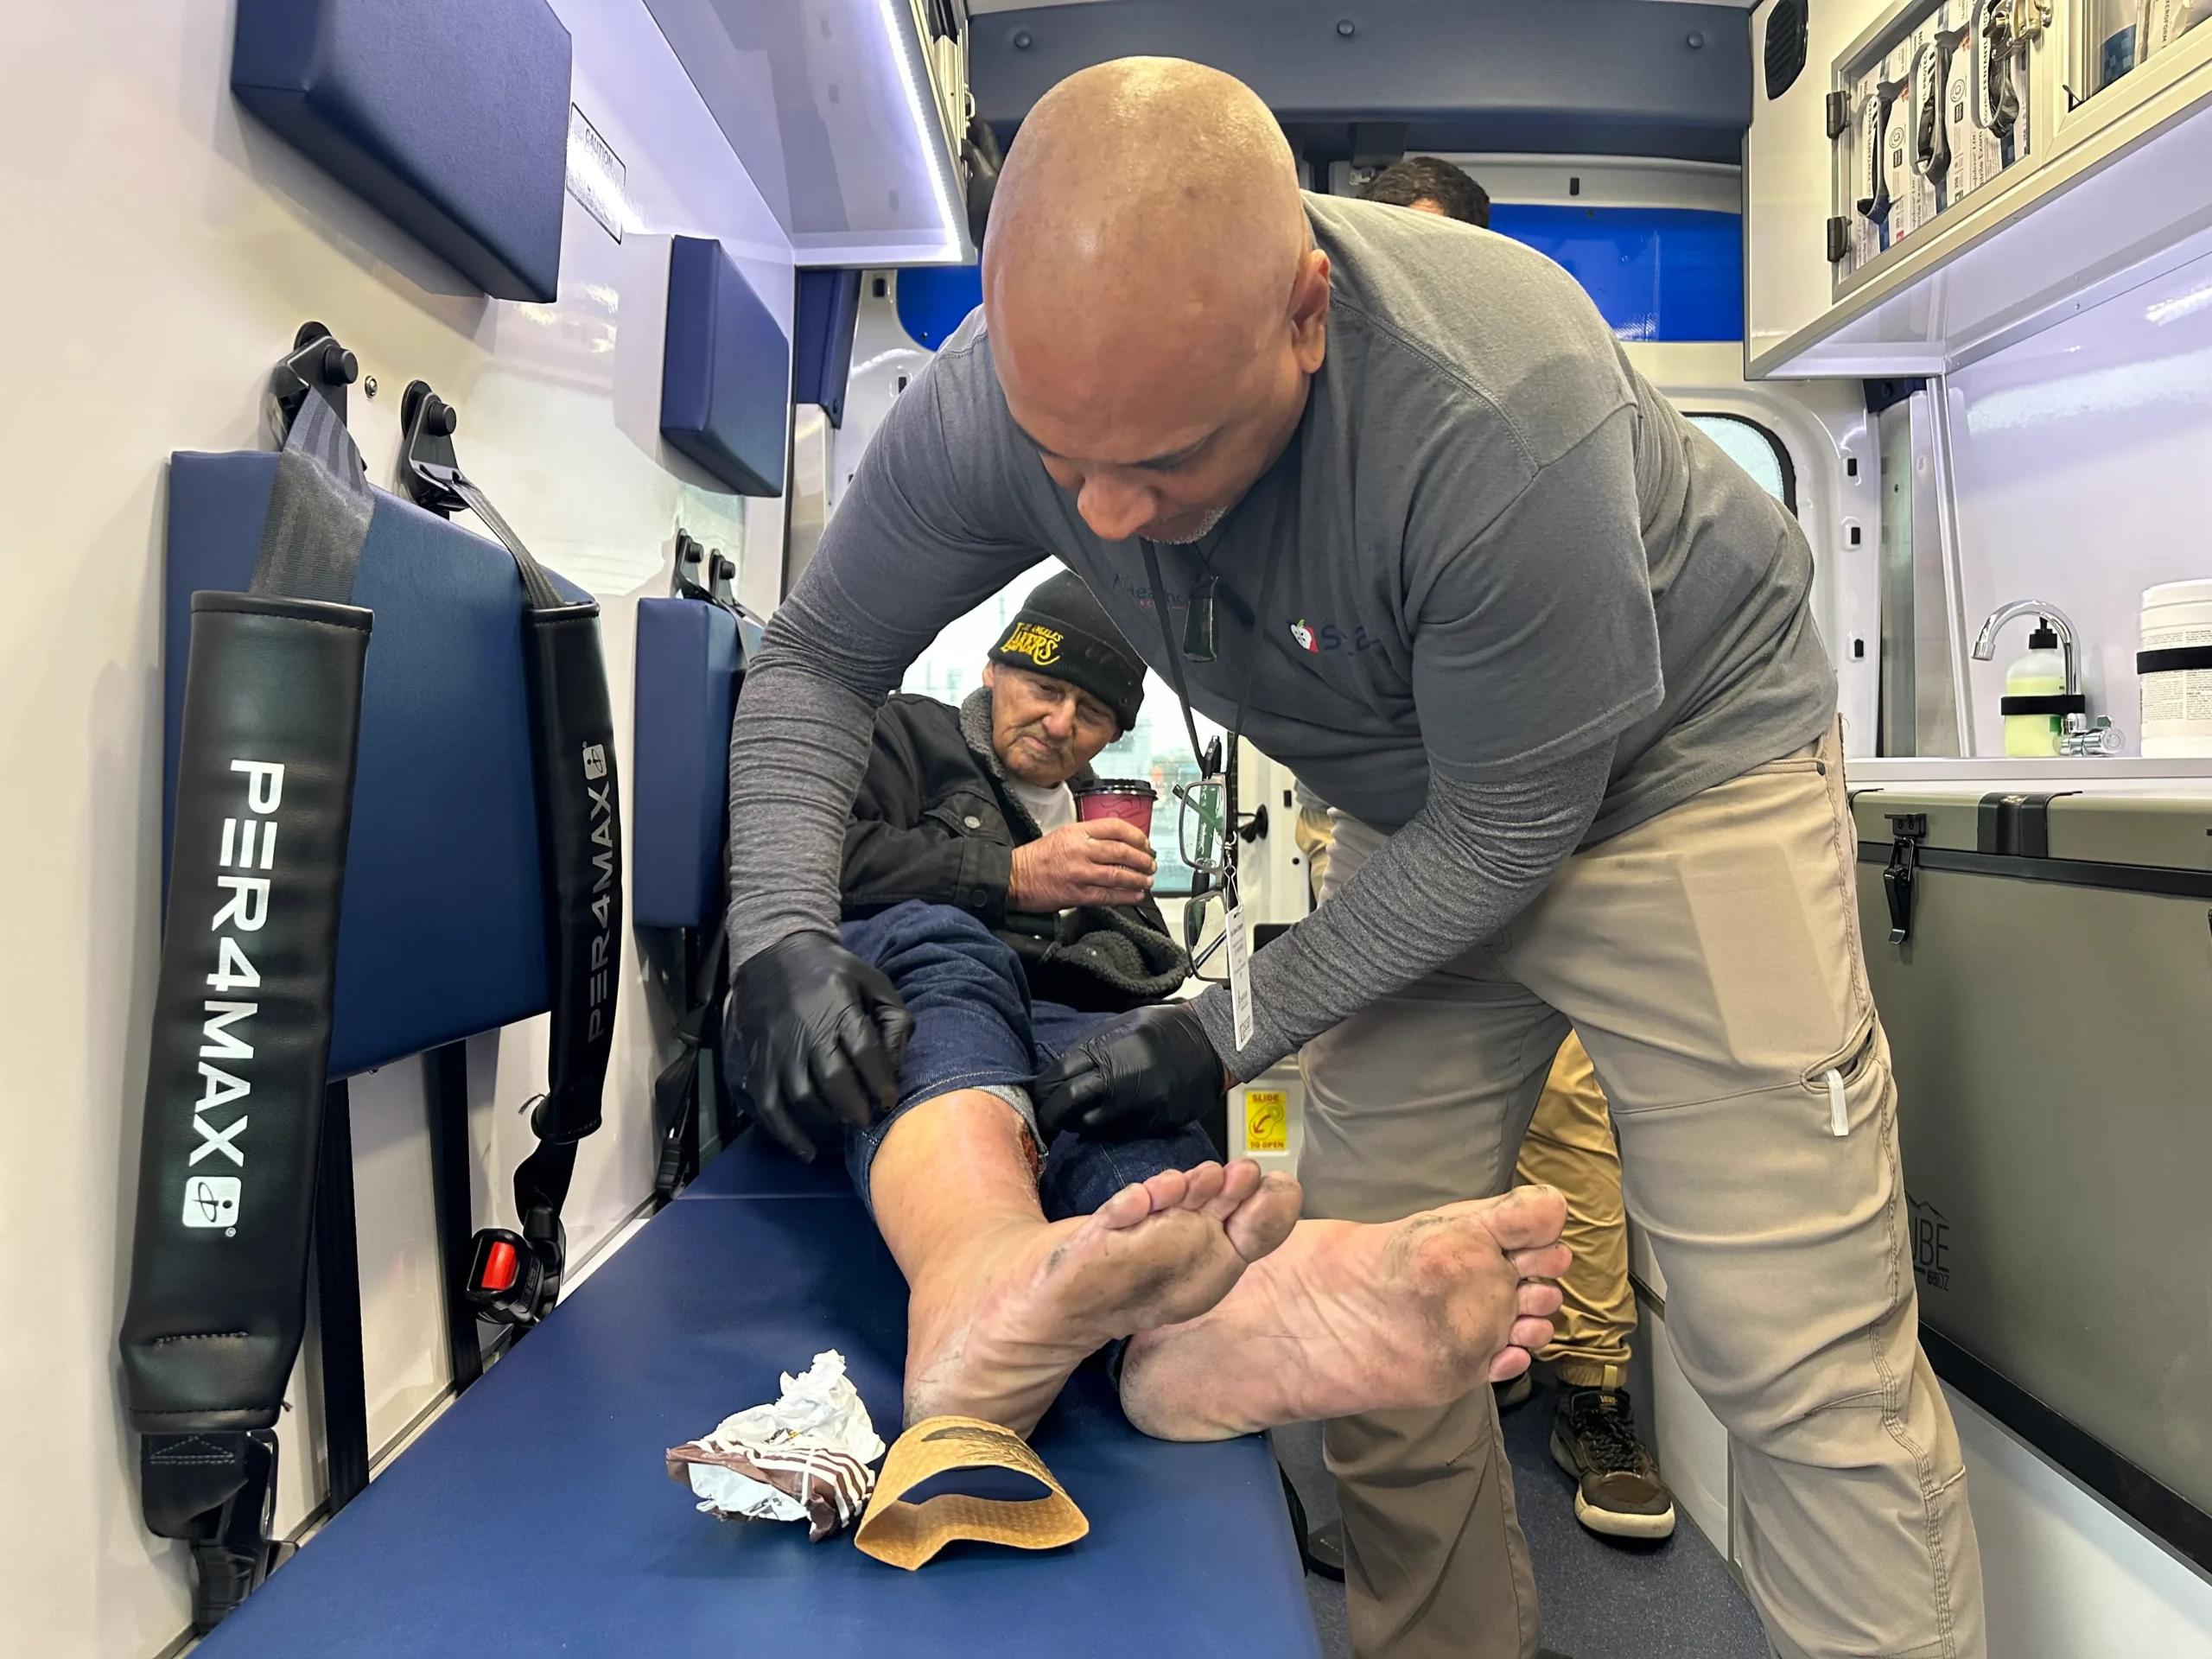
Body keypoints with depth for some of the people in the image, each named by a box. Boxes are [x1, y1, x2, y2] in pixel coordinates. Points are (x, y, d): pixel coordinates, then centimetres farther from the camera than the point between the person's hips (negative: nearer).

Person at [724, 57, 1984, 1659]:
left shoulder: (1500, 417, -36)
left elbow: (1512, 824, -23)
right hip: (1426, 814, 5)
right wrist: (785, 933, -20)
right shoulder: (993, 397, -20)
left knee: (1802, 1354, -8)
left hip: (1684, 760, -4)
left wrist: (1228, 1032, -19)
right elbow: (819, 654, -5)